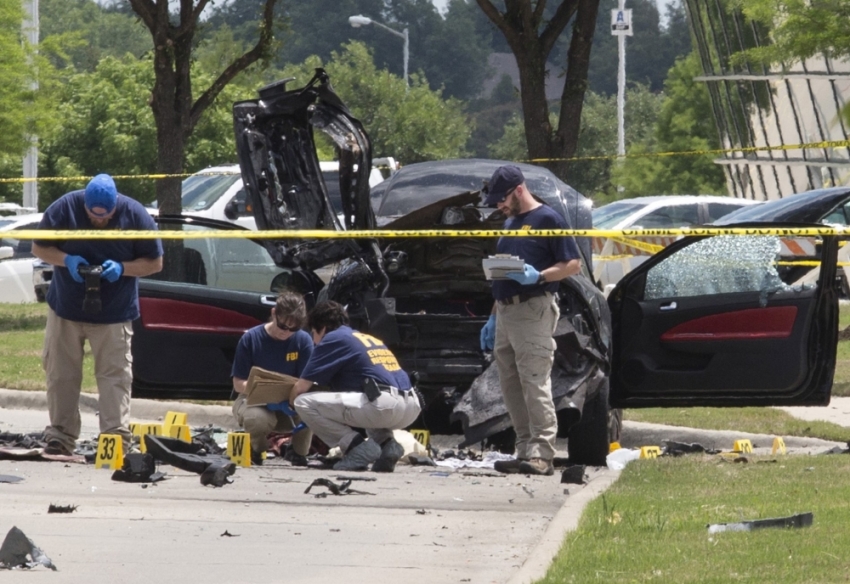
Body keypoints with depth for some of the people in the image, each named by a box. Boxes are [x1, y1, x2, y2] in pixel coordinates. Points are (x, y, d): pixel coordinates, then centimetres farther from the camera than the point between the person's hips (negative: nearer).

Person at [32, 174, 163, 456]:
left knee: (115, 375, -9)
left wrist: (122, 268, -21)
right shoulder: (64, 208, -10)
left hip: (114, 313, -2)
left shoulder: (136, 215, -11)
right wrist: (67, 261, -19)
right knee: (60, 374, 4)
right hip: (65, 306, 2)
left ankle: (117, 438, -11)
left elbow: (155, 263, -3)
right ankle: (60, 438, 12)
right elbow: (39, 247, 0)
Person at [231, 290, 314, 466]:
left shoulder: (303, 340, -6)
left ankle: (299, 452, -2)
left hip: (290, 405, 2)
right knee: (257, 419, -39)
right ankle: (255, 450, 0)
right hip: (253, 401, -2)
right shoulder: (251, 338, -11)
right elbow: (239, 384, -9)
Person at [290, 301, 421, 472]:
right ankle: (386, 443, 14)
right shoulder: (369, 338, 29)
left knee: (304, 403, -3)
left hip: (384, 406, -8)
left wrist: (292, 402, 29)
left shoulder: (332, 339, 7)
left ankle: (358, 447, -7)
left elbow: (301, 388, 8)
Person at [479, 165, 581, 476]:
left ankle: (542, 454, -17)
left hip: (534, 310, -9)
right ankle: (525, 452, 10)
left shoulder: (548, 219, -4)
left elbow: (574, 264, -9)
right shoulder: (510, 223, 23)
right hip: (506, 312, 9)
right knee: (511, 388, 7)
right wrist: (493, 318, 24)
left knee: (535, 382, -13)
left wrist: (538, 276, -22)